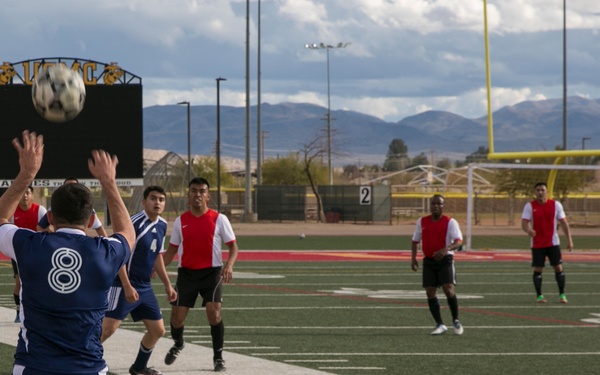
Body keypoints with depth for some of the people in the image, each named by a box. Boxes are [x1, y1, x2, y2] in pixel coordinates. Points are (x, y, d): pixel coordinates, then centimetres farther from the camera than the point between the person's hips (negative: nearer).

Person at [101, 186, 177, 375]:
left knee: (158, 330, 12)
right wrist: (127, 287, -24)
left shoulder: (162, 225, 7)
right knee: (107, 328, -16)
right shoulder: (134, 223, -18)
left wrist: (167, 284, 20)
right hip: (124, 286, -8)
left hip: (145, 288, 8)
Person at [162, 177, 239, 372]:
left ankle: (218, 356, 0)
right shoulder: (180, 221, 4)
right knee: (177, 316, 1)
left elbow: (233, 246, -2)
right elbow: (172, 250, 11)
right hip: (186, 273, 2)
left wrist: (229, 264, -21)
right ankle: (178, 345, 34)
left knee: (214, 312, -17)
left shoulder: (219, 219, -4)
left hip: (211, 272, -2)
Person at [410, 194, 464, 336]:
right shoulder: (422, 222, 7)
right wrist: (413, 258, 9)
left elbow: (459, 242, -18)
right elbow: (415, 241, 19)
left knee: (448, 289, -16)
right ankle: (439, 325, 7)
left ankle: (456, 320, 4)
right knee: (430, 292, -3)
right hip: (428, 260, 4)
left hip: (445, 259, -4)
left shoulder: (450, 222, -6)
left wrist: (447, 249, -36)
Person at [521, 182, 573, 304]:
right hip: (537, 244, -1)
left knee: (558, 267, -3)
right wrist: (528, 230, -36)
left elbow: (564, 223, 3)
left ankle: (562, 294, 7)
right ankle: (539, 296, 8)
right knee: (538, 269, -2)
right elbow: (524, 223, -12)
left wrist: (569, 240, -3)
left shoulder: (556, 205, 1)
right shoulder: (530, 206, -3)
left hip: (553, 243, 1)